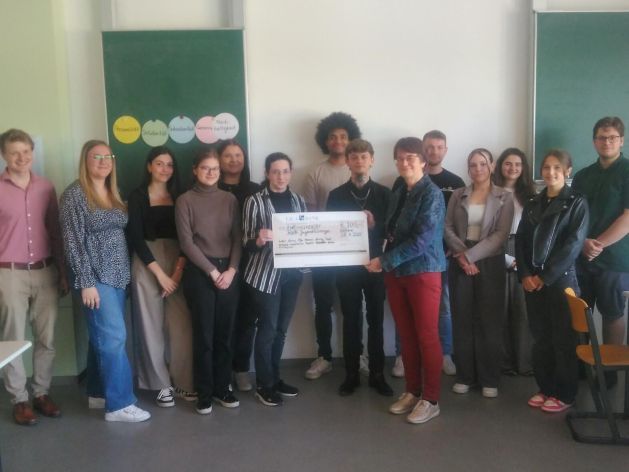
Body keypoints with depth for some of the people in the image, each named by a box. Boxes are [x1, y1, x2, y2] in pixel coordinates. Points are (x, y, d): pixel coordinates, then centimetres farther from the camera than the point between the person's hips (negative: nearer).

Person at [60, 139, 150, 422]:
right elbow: (73, 241, -14)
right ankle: (119, 404, -1)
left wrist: (122, 271, 11)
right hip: (95, 276, -7)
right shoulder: (75, 194, -9)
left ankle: (98, 393, 24)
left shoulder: (113, 194, 12)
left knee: (102, 336, 13)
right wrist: (85, 282, -17)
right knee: (114, 336, -9)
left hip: (117, 274, 7)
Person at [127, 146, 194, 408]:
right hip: (147, 264, -2)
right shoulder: (137, 197, 0)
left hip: (178, 263, 2)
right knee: (152, 325, 1)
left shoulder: (179, 196, 10)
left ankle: (184, 382, 11)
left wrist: (180, 267, -9)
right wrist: (159, 272, -11)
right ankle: (162, 384, 11)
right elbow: (135, 238, -6)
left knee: (181, 324, -1)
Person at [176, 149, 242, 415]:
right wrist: (212, 271, -10)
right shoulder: (185, 201, -1)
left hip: (229, 271, 3)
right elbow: (186, 242, -7)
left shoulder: (230, 200, 9)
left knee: (225, 333, 7)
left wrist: (231, 269, -7)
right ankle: (204, 393, 12)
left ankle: (222, 388, 20)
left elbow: (238, 238, 6)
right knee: (204, 334, 1)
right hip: (199, 273, -3)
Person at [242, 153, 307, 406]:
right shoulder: (255, 201, -7)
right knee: (267, 328, 0)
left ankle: (275, 378, 27)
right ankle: (264, 384, 14)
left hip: (291, 272, 5)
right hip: (265, 274, -5)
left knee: (281, 328, 13)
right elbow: (247, 243, -10)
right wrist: (259, 240, -31)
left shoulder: (298, 200, 8)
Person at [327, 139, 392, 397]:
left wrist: (375, 225, -19)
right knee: (351, 320, 6)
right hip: (346, 265, 0)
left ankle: (377, 374, 16)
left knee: (376, 319, 6)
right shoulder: (336, 195, 4)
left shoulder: (383, 193, 3)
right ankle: (351, 374, 15)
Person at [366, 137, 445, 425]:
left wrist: (384, 261, -19)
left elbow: (421, 240, -20)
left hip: (424, 272, -7)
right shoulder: (397, 195, 12)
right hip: (396, 273, 7)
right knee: (406, 336, 12)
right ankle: (412, 391, 25)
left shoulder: (431, 194, -11)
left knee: (427, 336, 1)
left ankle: (431, 400, 11)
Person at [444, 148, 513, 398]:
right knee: (462, 320, 4)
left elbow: (501, 234, -8)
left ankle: (489, 379, 11)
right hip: (460, 263, 2)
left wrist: (471, 255, -16)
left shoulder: (504, 197, 2)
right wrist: (461, 253, -14)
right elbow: (447, 227, 3)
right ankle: (464, 376, 15)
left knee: (489, 321, 1)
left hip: (489, 263, -2)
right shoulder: (458, 195, 10)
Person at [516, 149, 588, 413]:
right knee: (540, 337, 10)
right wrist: (525, 274, -6)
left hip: (561, 279, -4)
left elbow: (573, 245, -11)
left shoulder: (577, 203, -2)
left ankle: (564, 394, 14)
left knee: (563, 338, 2)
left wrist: (545, 277, -14)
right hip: (532, 280, 4)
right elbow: (520, 241, 8)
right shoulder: (532, 204, 12)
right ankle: (545, 388, 23)